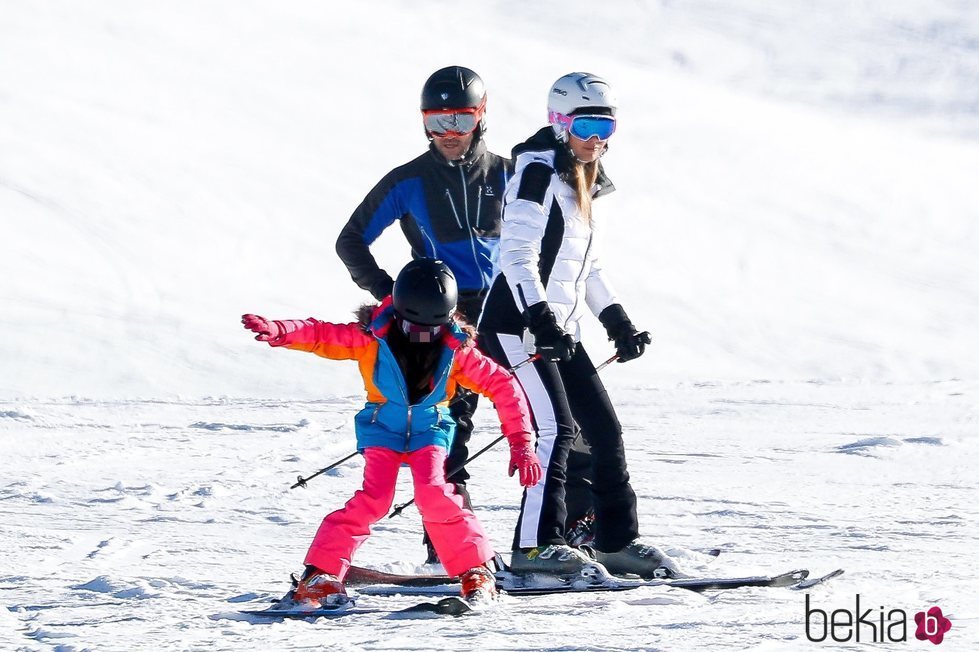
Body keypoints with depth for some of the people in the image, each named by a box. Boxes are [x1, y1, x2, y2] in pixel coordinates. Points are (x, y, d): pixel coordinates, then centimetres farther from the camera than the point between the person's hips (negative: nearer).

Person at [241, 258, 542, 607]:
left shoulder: (456, 348, -13)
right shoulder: (372, 337, -16)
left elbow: (502, 384, -8)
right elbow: (323, 335, -22)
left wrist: (521, 443, -11)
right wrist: (279, 332, -44)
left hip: (430, 428, 0)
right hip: (383, 427, 0)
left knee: (434, 493, -23)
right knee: (374, 498, -21)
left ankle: (475, 572, -9)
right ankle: (322, 574, -15)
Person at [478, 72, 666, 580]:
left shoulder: (583, 184, 18)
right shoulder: (538, 174, -10)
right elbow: (517, 255, -19)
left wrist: (617, 322, 20)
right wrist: (541, 320, -28)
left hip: (559, 332, 9)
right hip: (517, 327, -9)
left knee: (604, 428, 9)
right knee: (555, 429, -19)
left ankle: (616, 540, 18)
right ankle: (536, 545, -19)